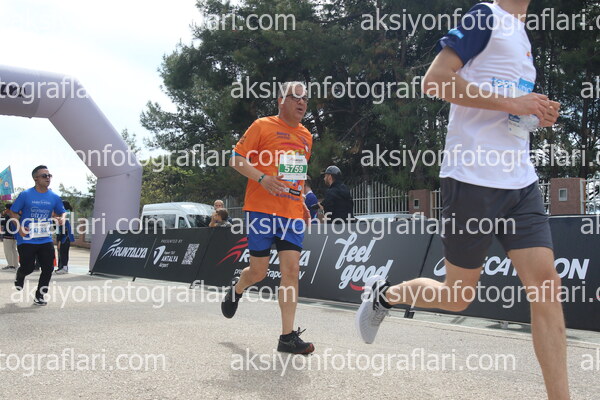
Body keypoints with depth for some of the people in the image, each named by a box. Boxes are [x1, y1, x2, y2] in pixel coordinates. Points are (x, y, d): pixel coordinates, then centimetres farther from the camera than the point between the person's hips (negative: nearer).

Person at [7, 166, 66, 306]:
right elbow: (13, 212, 1)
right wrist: (19, 226, -15)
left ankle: (39, 296, 14)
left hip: (46, 240, 3)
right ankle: (19, 277, 38)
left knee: (48, 268, -2)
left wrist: (62, 218, -8)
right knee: (28, 268, 0)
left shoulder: (54, 197, 3)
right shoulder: (26, 195, -6)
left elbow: (62, 212, 16)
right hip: (27, 240, -3)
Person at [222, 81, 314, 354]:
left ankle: (288, 337, -1)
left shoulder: (305, 136, 17)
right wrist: (262, 178, -20)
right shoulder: (263, 126, -1)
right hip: (262, 209, -4)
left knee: (291, 270, -5)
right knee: (258, 271, 1)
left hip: (292, 213, 5)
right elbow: (236, 159, -4)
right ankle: (236, 289, 37)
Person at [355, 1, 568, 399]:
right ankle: (382, 294, 29)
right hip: (473, 177, -7)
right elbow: (434, 80, -18)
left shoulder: (521, 33, 21)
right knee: (457, 297, 3)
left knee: (547, 284, -3)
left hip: (520, 182, 8)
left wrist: (536, 112, 7)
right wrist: (513, 103, -17)